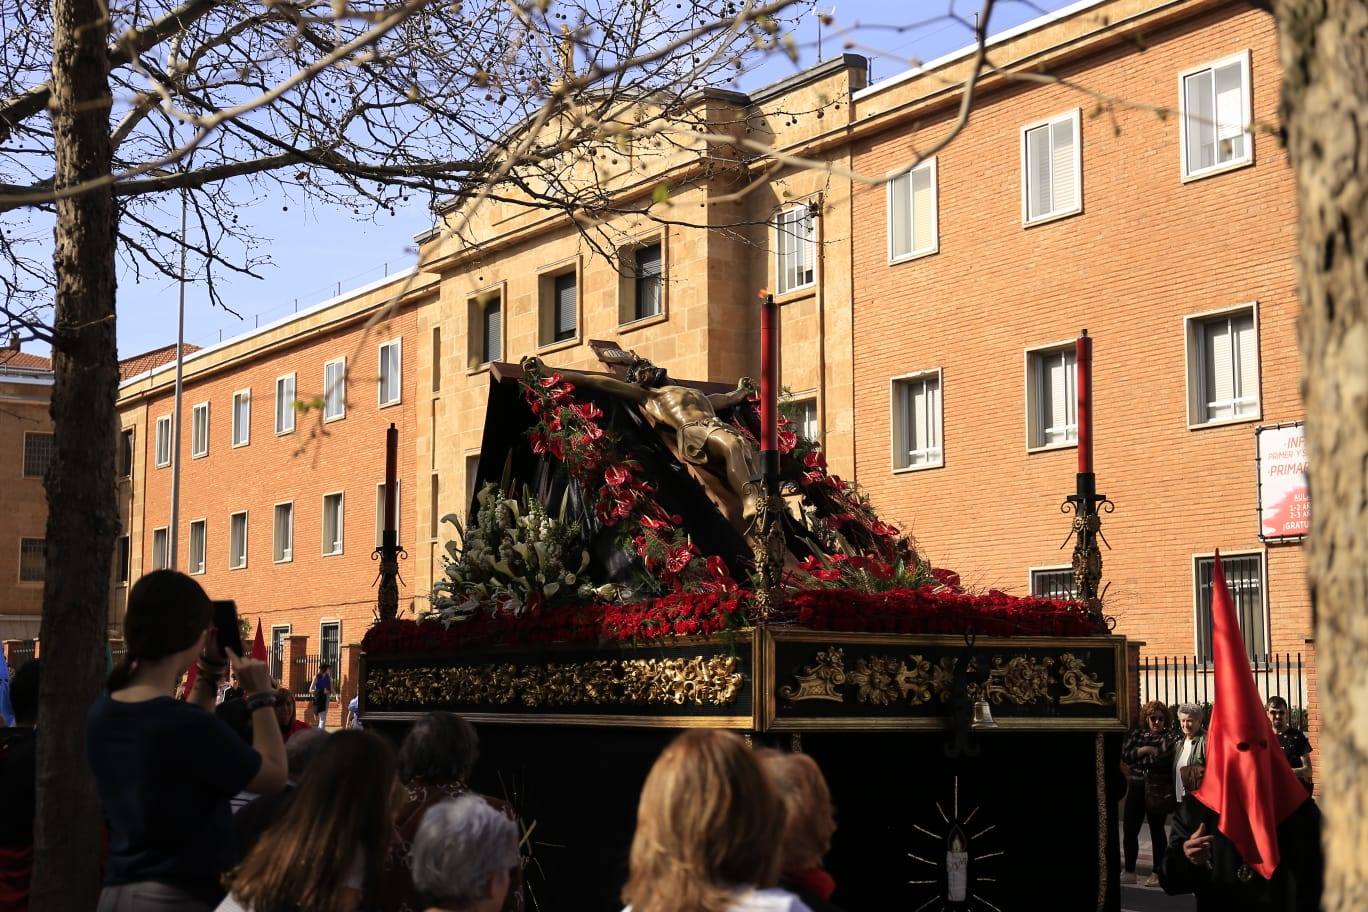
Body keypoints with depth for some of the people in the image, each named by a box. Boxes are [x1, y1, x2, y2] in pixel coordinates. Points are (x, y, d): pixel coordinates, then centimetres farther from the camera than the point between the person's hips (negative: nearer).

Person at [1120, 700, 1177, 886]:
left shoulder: (1169, 736, -1)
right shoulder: (1136, 733, 10)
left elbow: (1169, 757, -17)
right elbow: (1125, 754, -2)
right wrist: (1143, 750, -12)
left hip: (1158, 789, -4)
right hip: (1136, 786, 4)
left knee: (1157, 830, 4)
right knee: (1129, 829, 4)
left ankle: (1158, 873, 14)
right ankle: (1129, 872, 15)